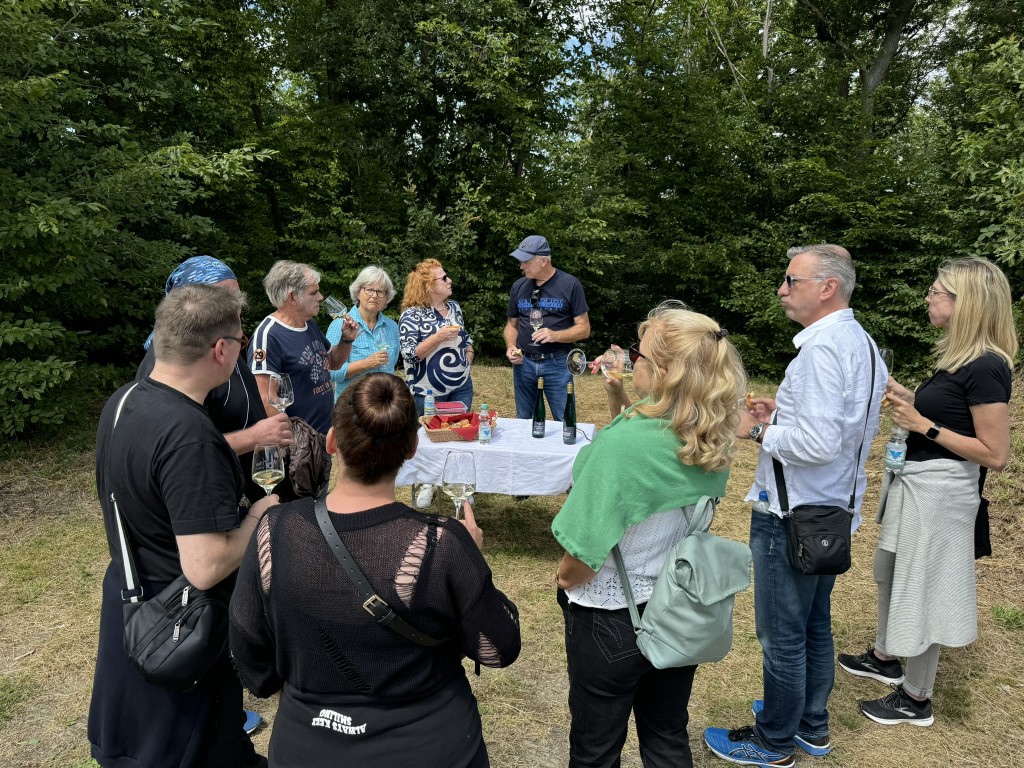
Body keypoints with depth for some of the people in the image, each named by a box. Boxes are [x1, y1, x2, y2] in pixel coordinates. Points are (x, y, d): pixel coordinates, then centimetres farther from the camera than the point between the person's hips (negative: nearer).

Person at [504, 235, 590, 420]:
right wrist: (510, 346, -3)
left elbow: (584, 329, -5)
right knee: (524, 422, 13)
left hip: (556, 363, -4)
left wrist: (555, 335, -21)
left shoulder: (570, 284, -6)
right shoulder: (518, 286, 8)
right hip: (523, 363, 4)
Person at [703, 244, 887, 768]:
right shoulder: (862, 343, 9)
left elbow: (818, 443, -30)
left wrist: (758, 430, -15)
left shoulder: (822, 348, -24)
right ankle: (811, 726, 41)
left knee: (782, 636, 7)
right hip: (833, 510, 10)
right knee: (815, 625, 23)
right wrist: (783, 417, 7)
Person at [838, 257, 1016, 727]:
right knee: (891, 573, 23)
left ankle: (916, 700, 24)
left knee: (922, 587, 5)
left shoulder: (985, 367, -21)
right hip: (912, 480, 10)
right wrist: (907, 398, 4)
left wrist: (923, 424, -20)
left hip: (939, 490, -10)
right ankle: (885, 658, 44)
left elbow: (995, 454, -21)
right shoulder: (957, 357, 7)